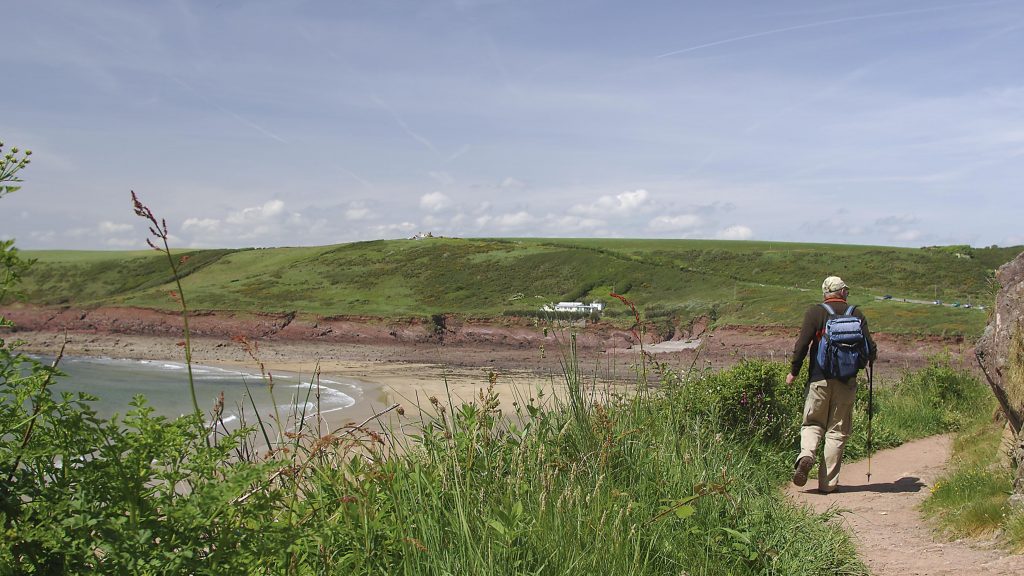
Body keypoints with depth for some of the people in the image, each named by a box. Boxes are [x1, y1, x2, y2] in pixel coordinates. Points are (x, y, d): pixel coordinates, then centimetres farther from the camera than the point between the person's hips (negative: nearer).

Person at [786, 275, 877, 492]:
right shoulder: (856, 314, 3)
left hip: (820, 378, -1)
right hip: (847, 381, 1)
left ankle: (806, 455, -17)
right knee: (837, 431, 7)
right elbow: (870, 349, 3)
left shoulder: (814, 312, -2)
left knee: (812, 423, 12)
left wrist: (793, 371, 3)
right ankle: (828, 482, 6)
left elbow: (802, 344, -8)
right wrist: (869, 357, 26)